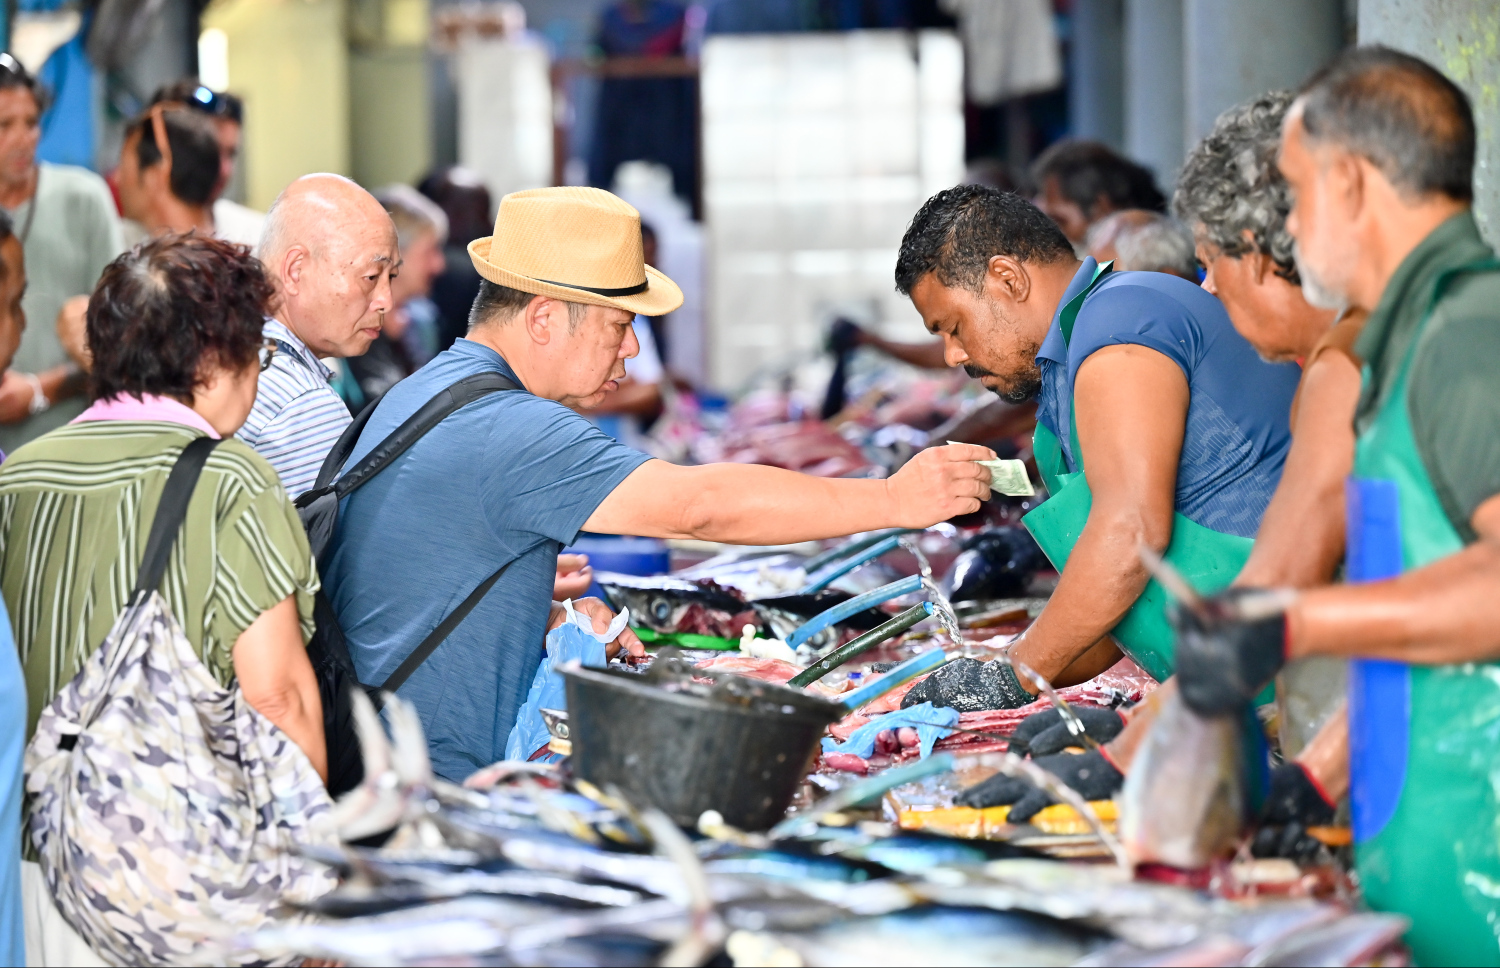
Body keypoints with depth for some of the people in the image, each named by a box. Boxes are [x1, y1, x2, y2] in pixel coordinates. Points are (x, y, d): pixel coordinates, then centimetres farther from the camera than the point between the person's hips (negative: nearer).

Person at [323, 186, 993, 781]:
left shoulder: (423, 393, 14)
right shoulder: (507, 431, -19)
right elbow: (698, 504, -25)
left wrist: (546, 616, 10)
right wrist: (895, 499, -21)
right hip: (443, 783, -10)